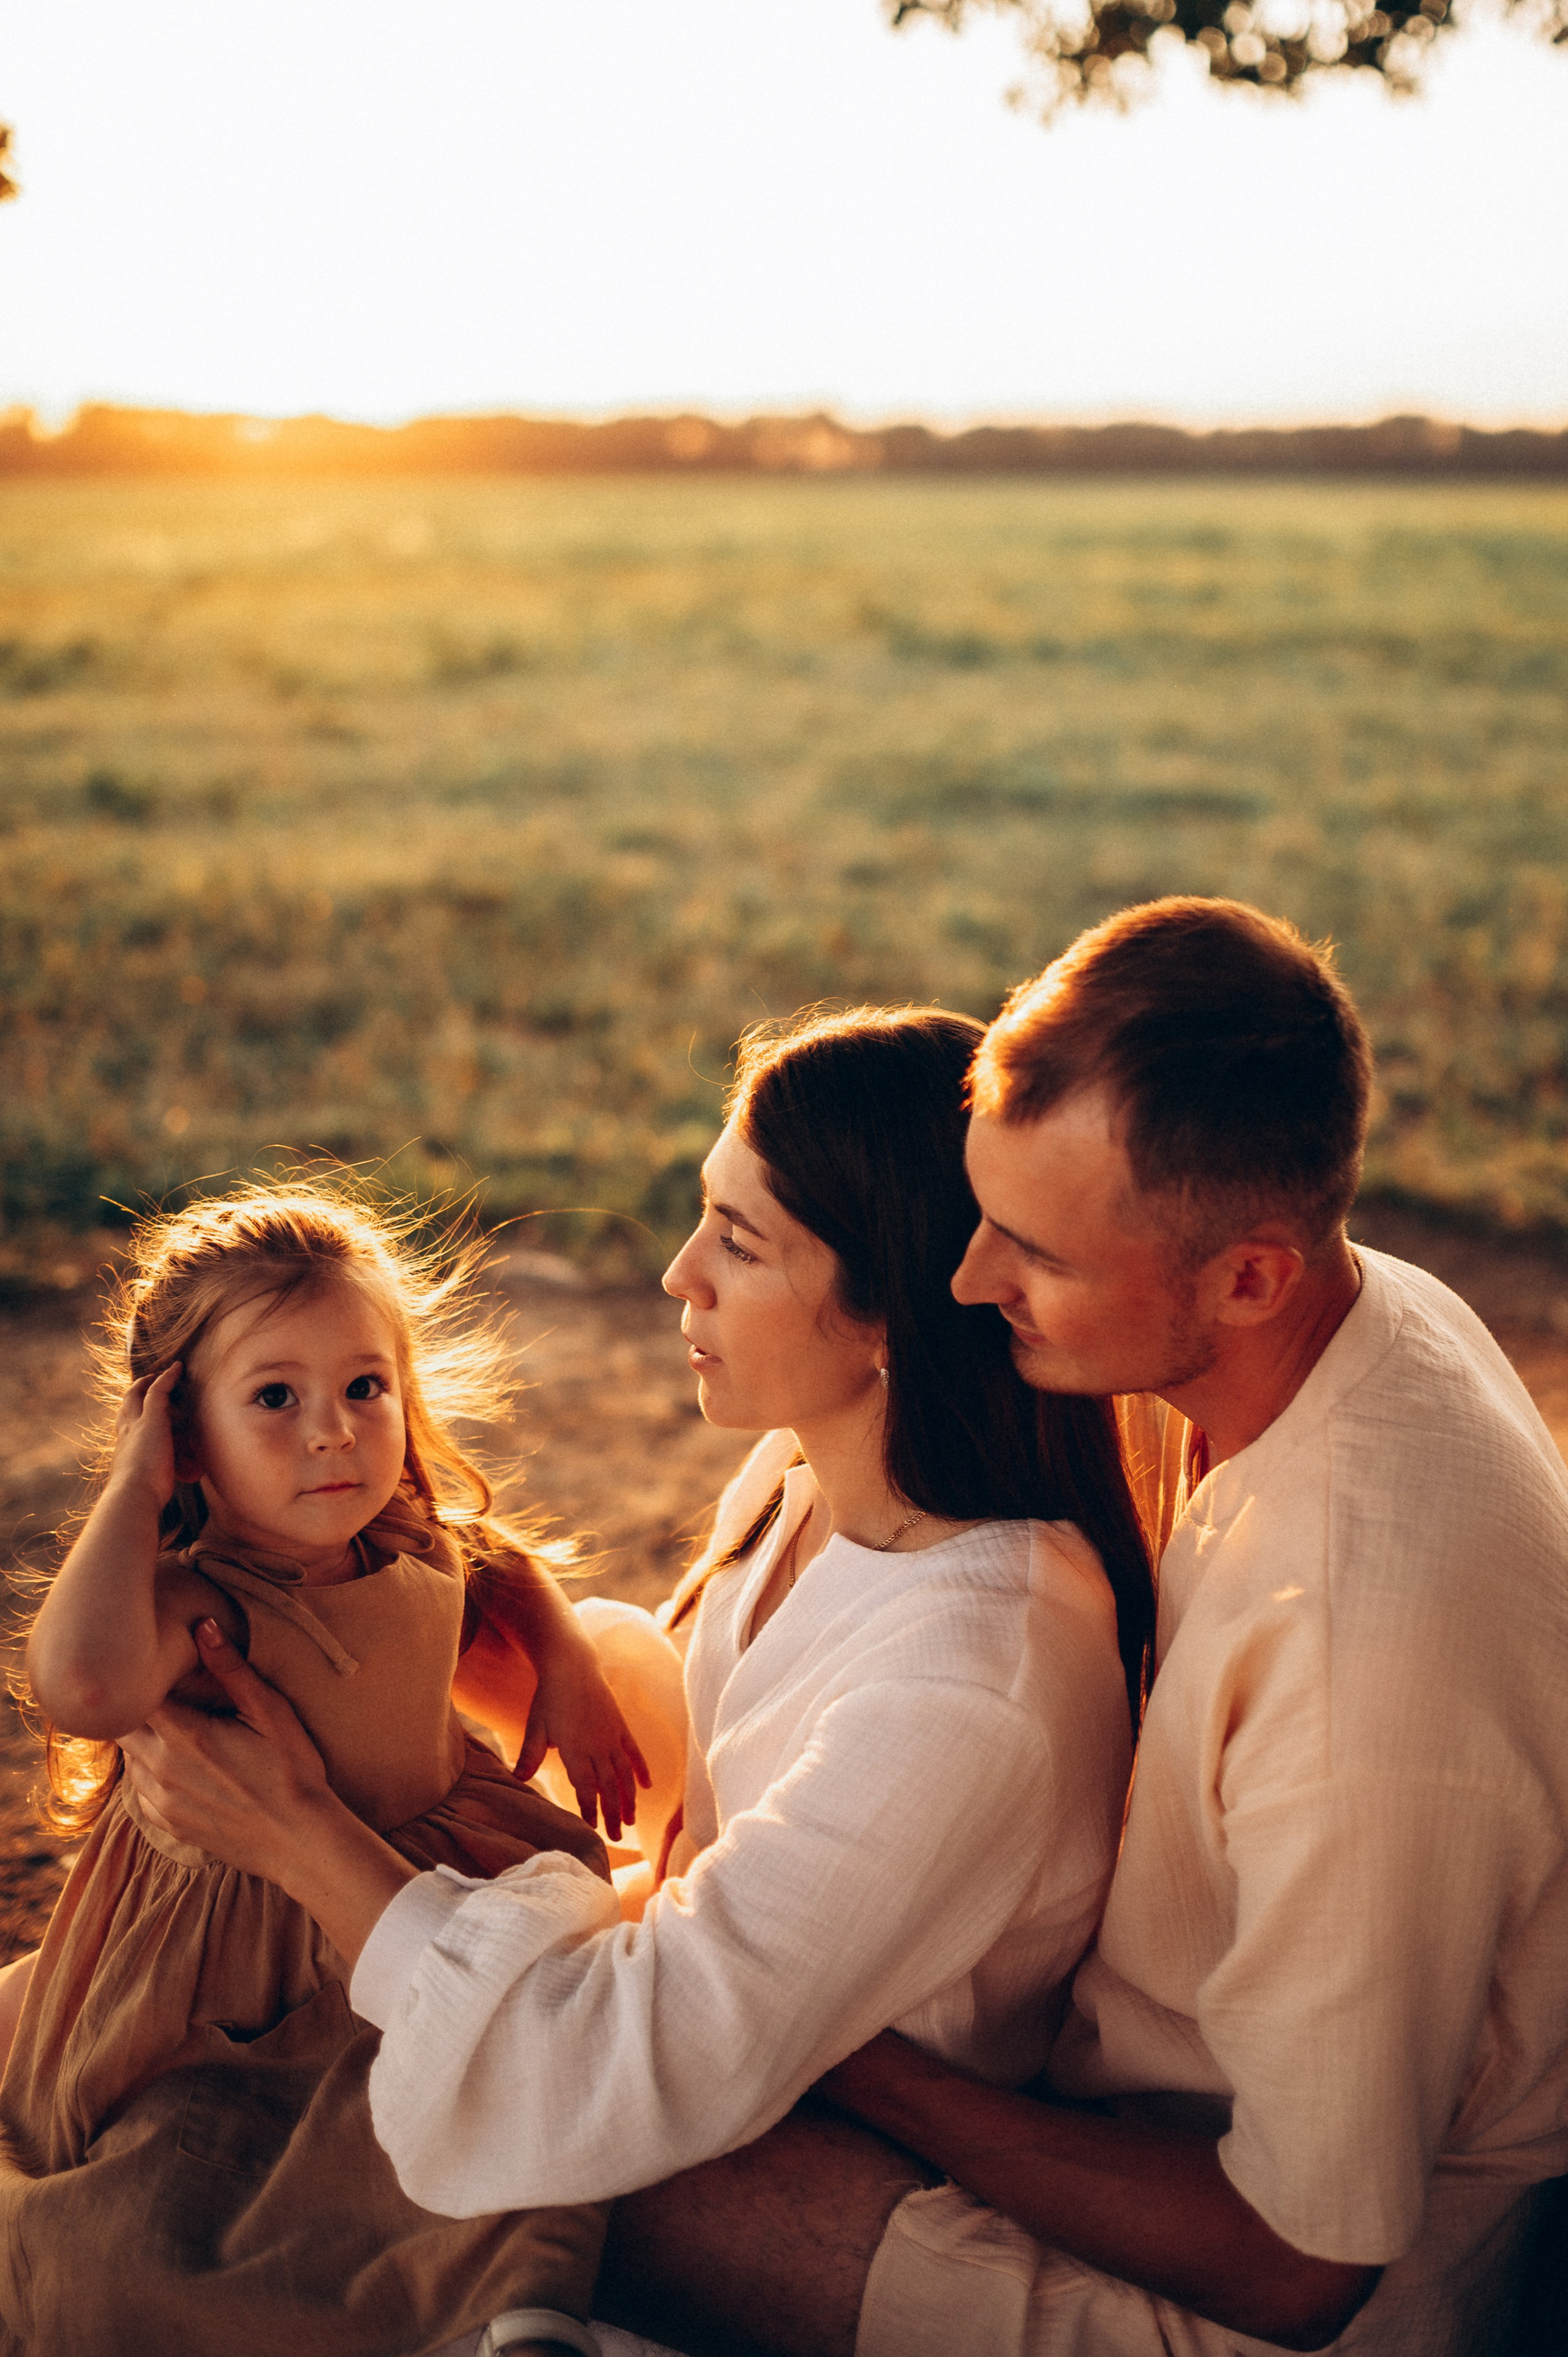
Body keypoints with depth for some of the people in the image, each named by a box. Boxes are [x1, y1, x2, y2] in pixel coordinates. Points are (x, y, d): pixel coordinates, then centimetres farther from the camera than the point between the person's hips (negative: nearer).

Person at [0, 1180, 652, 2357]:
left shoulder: (424, 1552, -4)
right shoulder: (188, 1598, -24)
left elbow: (516, 1570, 23)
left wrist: (570, 1672, 4)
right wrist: (135, 1484, -37)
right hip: (233, 1994, -5)